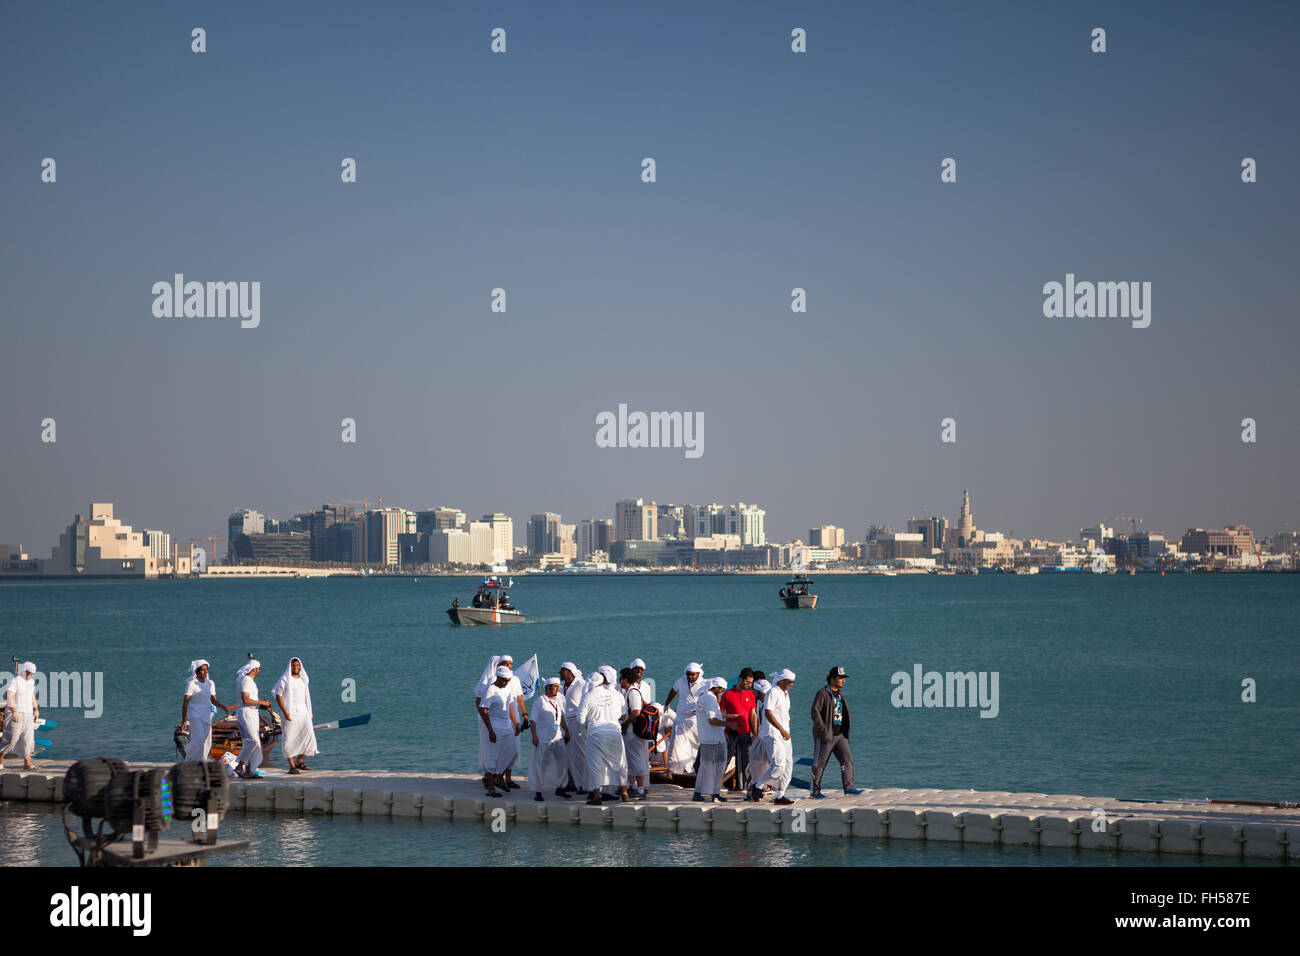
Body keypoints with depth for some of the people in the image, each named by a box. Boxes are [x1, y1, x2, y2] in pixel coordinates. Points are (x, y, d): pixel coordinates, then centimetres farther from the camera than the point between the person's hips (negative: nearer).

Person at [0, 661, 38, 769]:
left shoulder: (31, 681, 11)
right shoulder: (15, 680, -13)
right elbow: (9, 697, -21)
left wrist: (36, 710, 15)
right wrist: (14, 712, -27)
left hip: (27, 714, 7)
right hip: (15, 713, -7)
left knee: (29, 739, -2)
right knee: (11, 739, -7)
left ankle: (27, 764, -3)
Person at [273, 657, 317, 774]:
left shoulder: (304, 679, 14)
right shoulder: (285, 679, -5)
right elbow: (278, 696, -9)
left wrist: (310, 711, 19)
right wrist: (285, 712, -16)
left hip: (303, 711, 6)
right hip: (291, 713, -6)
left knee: (308, 735, -1)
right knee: (290, 739, -4)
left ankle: (299, 761, 15)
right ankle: (291, 766, 0)